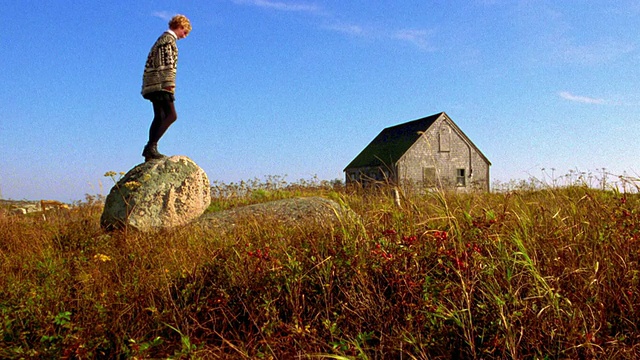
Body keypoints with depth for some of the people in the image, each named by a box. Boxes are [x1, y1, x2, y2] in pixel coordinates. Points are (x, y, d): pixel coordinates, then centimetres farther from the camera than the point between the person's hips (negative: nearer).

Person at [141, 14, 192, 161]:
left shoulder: (161, 39, 27)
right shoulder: (169, 39, -3)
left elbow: (150, 63, 26)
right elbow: (168, 63, -15)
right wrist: (170, 83, -21)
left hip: (153, 85, 10)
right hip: (161, 84, -10)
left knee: (160, 117, 7)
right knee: (171, 115, -16)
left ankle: (150, 152, 3)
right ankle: (151, 146, -23)